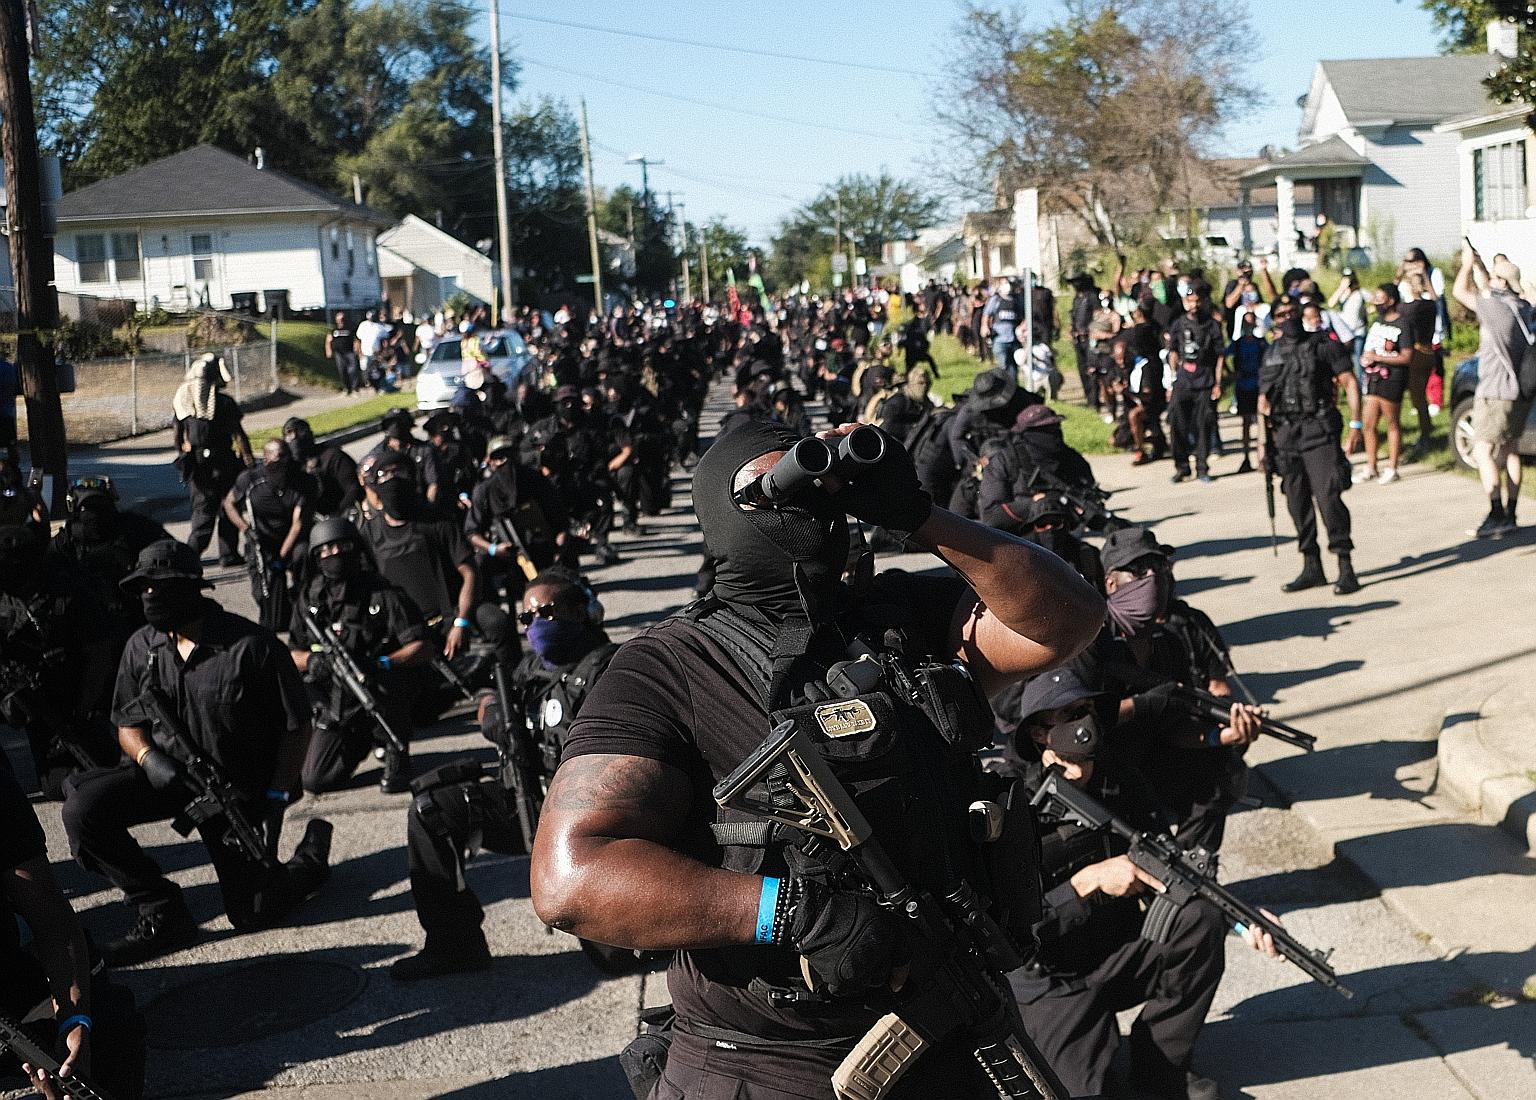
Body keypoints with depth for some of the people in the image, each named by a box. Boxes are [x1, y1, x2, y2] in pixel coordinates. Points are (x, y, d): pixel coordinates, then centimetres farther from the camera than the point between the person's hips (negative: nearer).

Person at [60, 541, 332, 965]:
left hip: (239, 790, -4)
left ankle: (312, 855, 33)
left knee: (252, 914, 0)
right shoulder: (141, 647, -4)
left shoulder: (253, 646, -18)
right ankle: (163, 914, -8)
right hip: (167, 773, 4)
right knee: (83, 808, -23)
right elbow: (128, 723, 7)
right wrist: (149, 758, -15)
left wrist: (276, 799, -17)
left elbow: (296, 727, -11)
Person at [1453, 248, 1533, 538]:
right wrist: (1479, 266, 27)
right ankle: (1510, 517, 16)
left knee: (1483, 451, -7)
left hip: (1496, 392, -9)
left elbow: (1461, 292, -3)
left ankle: (1497, 517, -14)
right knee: (1508, 450, 14)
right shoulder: (1521, 307, 8)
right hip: (1520, 391, 9)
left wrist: (1467, 264, 12)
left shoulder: (1494, 306, -15)